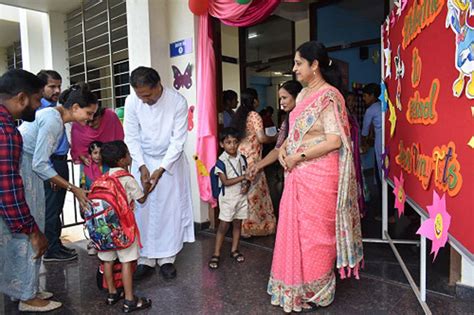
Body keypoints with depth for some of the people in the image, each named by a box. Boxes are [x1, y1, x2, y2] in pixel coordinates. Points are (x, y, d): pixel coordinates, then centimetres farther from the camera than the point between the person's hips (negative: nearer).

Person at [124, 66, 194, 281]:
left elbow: (178, 140, -17)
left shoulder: (178, 102, -21)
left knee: (170, 209, 0)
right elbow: (132, 137, -8)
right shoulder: (132, 102, -15)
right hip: (143, 161, 2)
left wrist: (161, 169, -20)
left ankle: (167, 258, 14)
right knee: (142, 209, 2)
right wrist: (142, 167, -17)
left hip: (171, 160, -1)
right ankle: (146, 259, 15)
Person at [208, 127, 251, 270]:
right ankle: (216, 254, 8)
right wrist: (242, 177, -21)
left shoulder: (242, 158, 3)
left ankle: (234, 250, 27)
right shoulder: (221, 161, -13)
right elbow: (225, 182, -18)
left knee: (237, 224, 13)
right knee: (223, 225, -1)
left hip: (241, 196, 5)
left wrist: (247, 185, -11)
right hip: (227, 197, -5)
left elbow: (247, 176, 11)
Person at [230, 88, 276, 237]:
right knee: (254, 191, 2)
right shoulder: (254, 115, -9)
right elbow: (261, 138, -16)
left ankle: (242, 223, 23)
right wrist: (274, 138, 1)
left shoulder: (238, 115, 12)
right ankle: (251, 225, 8)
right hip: (251, 159, -7)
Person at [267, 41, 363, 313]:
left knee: (314, 231, 4)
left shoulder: (329, 96, -13)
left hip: (319, 175, -8)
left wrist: (298, 157, -16)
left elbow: (335, 141, -20)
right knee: (296, 228, 14)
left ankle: (316, 292, 24)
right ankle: (298, 285, 32)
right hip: (298, 174, 8)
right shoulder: (303, 95, 14)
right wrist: (284, 147, 1)